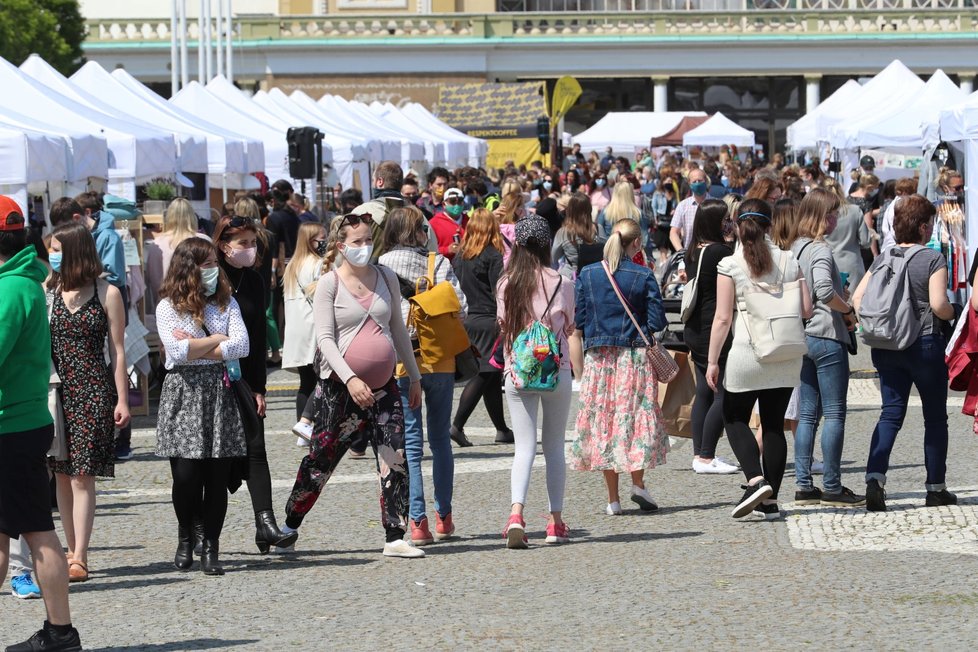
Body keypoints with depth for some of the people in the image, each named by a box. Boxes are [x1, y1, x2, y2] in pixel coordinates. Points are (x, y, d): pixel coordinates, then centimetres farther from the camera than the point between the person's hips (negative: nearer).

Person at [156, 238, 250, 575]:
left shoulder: (226, 302, 11)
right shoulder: (168, 307, 2)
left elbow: (242, 346, -3)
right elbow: (178, 351, -12)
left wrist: (195, 348, -8)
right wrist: (217, 340, -2)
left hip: (220, 392, 3)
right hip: (183, 392, -3)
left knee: (218, 476, -2)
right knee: (186, 474, -8)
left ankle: (211, 547, 8)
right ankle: (185, 537, 17)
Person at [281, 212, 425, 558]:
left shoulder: (386, 278, 8)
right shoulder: (329, 283, -6)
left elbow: (398, 329, 17)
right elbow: (325, 338, -12)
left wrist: (414, 376, 15)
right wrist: (350, 379, -24)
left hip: (383, 385, 4)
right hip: (340, 386, -4)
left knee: (394, 460, -7)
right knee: (321, 460, 4)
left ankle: (395, 539, -4)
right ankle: (289, 526, 21)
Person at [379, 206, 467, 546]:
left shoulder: (381, 267, -4)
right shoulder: (439, 263, -2)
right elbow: (460, 307, -7)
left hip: (400, 363, -1)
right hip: (440, 362, 1)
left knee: (410, 444, 1)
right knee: (440, 440, 14)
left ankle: (418, 521, -7)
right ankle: (444, 517, 18)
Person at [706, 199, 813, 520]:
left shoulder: (730, 265, -7)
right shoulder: (788, 261, 3)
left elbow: (723, 318, -9)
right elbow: (806, 310, 2)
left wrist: (713, 361, -3)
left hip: (746, 353, -3)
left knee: (735, 418, 13)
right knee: (774, 424, 10)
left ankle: (756, 480, -9)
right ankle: (771, 500, 9)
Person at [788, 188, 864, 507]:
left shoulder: (794, 248, 13)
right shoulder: (820, 250, -14)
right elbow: (824, 290, -29)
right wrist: (849, 311, -12)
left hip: (801, 335, 9)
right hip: (827, 336, -9)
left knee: (807, 414, 10)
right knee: (835, 413, -3)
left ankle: (803, 485, 9)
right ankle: (833, 488, -1)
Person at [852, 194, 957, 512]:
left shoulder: (882, 260, 6)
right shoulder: (933, 259, -10)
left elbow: (857, 298, 2)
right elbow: (938, 304, -18)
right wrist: (952, 313, 2)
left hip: (885, 346, 4)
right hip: (925, 343, -4)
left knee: (891, 413, 6)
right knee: (935, 417, 9)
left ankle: (875, 477, -15)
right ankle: (936, 488, 14)